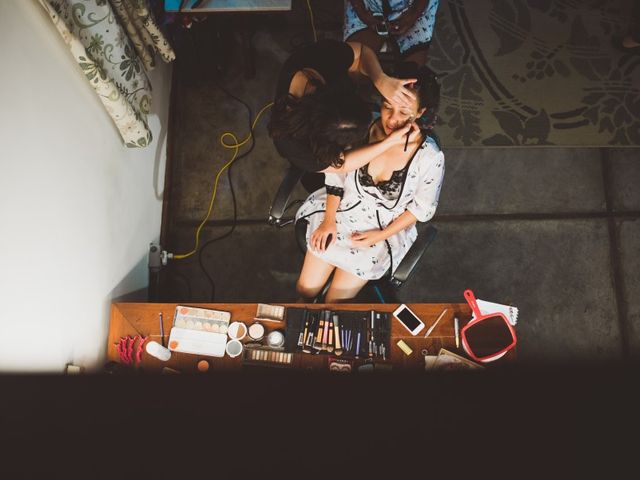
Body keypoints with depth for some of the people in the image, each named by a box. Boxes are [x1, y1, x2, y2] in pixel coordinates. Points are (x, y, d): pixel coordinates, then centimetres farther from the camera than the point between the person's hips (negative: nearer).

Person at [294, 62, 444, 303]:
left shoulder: (430, 158, -27)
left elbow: (422, 207, -10)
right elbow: (336, 174, -5)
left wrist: (381, 235, -11)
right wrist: (329, 219, -7)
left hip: (386, 229, -2)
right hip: (342, 211, 2)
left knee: (334, 303, -2)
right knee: (305, 290, 4)